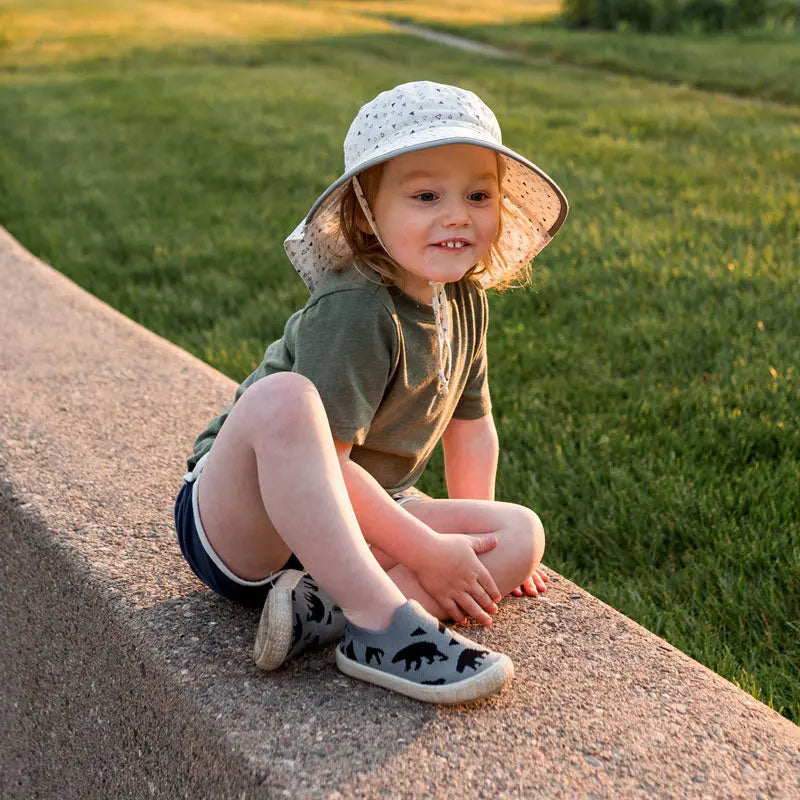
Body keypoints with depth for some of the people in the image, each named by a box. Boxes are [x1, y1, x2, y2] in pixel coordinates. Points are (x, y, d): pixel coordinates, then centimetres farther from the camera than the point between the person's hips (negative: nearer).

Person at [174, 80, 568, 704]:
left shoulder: (465, 300, 3)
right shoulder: (353, 311, -23)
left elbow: (471, 424, 15)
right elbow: (325, 461, -27)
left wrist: (479, 543, 11)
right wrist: (427, 550, -22)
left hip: (353, 526, 7)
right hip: (240, 522, -7)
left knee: (525, 534, -11)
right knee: (285, 398, -38)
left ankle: (325, 609, -26)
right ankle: (384, 621, -38)